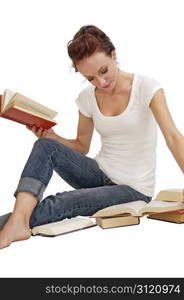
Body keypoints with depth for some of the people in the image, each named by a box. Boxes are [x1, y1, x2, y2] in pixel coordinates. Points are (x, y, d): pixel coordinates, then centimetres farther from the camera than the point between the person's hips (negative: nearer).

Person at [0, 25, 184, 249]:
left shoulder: (146, 87, -14)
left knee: (59, 204, -26)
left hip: (134, 189, -4)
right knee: (45, 146, -18)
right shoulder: (87, 98, 0)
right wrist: (50, 136, -9)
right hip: (101, 174, 5)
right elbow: (81, 146, 10)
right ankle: (19, 220, -34)